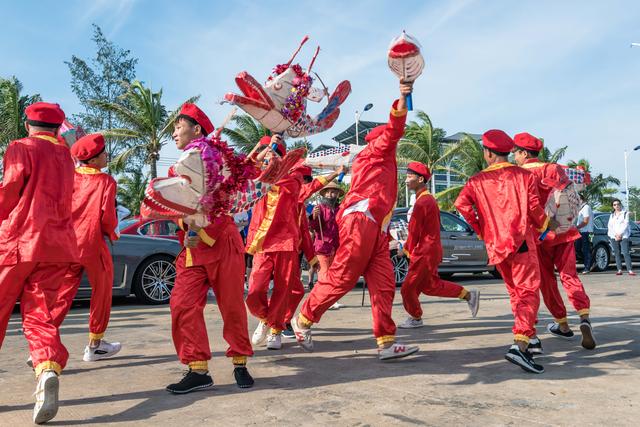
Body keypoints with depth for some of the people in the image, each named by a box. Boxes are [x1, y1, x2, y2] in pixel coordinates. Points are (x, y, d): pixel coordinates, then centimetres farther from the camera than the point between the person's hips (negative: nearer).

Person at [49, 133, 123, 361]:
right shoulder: (106, 181, -7)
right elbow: (107, 215, -14)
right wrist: (111, 232, 5)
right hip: (93, 245, -4)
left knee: (62, 295, 10)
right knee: (101, 293, 13)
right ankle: (94, 346, 21)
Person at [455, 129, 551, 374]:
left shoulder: (478, 181, 5)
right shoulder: (524, 175, 1)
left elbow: (461, 203, -11)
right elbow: (535, 209, -4)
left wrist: (480, 230, 1)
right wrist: (542, 226, 17)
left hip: (494, 245, 4)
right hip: (521, 241, -3)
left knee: (515, 293, 20)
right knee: (529, 292, -9)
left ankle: (528, 337, 27)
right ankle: (520, 345, -25)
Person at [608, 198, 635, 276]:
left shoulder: (625, 213, 9)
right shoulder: (612, 215, 19)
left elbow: (626, 224, -2)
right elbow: (609, 226, 8)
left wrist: (620, 234, -12)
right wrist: (615, 235, -6)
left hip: (624, 236, -3)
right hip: (614, 237, 4)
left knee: (626, 253, -13)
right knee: (617, 253, 0)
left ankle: (630, 270, -18)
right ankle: (619, 270, 0)